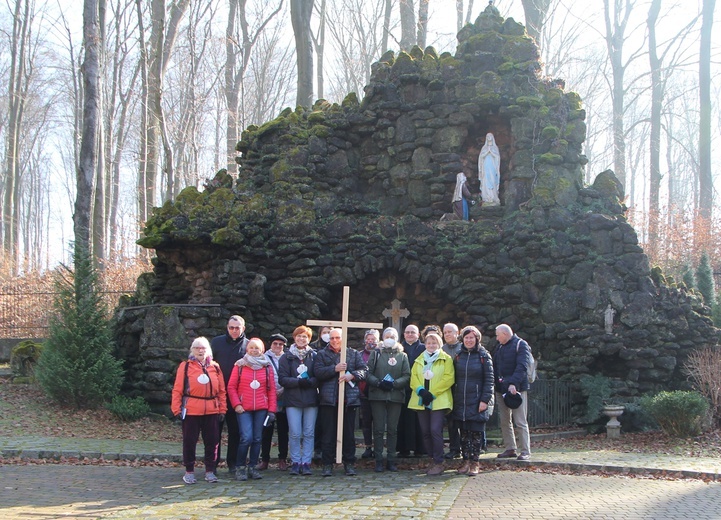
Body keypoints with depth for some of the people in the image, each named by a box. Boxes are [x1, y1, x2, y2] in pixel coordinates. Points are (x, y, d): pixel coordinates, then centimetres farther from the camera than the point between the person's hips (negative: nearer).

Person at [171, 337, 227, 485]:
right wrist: (177, 409, -8)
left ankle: (210, 471, 17)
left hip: (212, 411, 3)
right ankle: (189, 471, 15)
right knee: (189, 441, 4)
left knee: (212, 441, 6)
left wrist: (222, 409, 4)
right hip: (191, 411, -3)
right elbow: (177, 389, -3)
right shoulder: (185, 366, 0)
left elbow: (221, 390, 9)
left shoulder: (215, 367, 9)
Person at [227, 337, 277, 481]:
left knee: (257, 438, 4)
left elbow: (271, 390, 8)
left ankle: (253, 467, 14)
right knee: (246, 438, -12)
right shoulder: (240, 365, 4)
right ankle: (240, 468, 0)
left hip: (261, 409, 2)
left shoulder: (267, 367, 9)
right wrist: (236, 404, -8)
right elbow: (231, 387, 3)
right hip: (244, 409, -2)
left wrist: (272, 409, 2)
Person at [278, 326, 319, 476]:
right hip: (293, 400, -1)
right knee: (295, 434, -1)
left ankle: (306, 463, 8)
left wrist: (310, 382, -17)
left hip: (311, 400, 1)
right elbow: (283, 379, -2)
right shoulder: (287, 357, 5)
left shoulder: (314, 356, 5)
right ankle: (295, 463, 9)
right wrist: (298, 382, -15)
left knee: (309, 433, 2)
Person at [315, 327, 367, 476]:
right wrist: (335, 369, -14)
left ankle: (349, 463, 13)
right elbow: (318, 372, -3)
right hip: (329, 399, -1)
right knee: (329, 433, 0)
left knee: (349, 433, 4)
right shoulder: (322, 354, 11)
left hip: (350, 398, 1)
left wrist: (352, 375, -13)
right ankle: (327, 464, 6)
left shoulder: (354, 354, 14)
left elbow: (363, 370, 4)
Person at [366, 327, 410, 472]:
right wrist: (378, 383, -14)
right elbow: (368, 373, 1)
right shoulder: (376, 354, 7)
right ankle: (379, 460, 5)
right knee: (378, 429, -1)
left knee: (393, 429, 5)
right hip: (377, 395, -1)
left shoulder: (402, 356, 10)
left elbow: (407, 376, 2)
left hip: (396, 396, 1)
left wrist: (394, 384, -12)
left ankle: (391, 460, 11)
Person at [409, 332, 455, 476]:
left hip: (439, 401, -5)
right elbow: (413, 377, 8)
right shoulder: (419, 360, 18)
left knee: (435, 430, -13)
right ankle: (433, 459, 16)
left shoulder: (446, 359, 4)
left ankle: (439, 463, -6)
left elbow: (448, 378, -7)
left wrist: (432, 393, -13)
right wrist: (420, 390, -12)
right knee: (425, 431, 5)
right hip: (421, 401, 5)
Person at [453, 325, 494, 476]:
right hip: (461, 402, 4)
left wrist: (485, 400, -12)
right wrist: (453, 399, 7)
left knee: (476, 432, -3)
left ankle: (474, 463, 4)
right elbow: (454, 378, 13)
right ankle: (466, 462, 12)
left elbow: (489, 379, -5)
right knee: (464, 433, 6)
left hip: (477, 401, -4)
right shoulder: (459, 356, 11)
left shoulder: (484, 355, -1)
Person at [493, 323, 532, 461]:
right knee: (504, 421, 9)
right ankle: (510, 449, 17)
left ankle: (525, 451, -2)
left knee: (520, 422, -5)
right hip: (501, 389, 7)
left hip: (517, 388, -7)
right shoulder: (499, 347, 17)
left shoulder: (521, 345, -5)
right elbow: (494, 366, 16)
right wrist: (495, 385, 4)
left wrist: (513, 383, -28)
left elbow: (522, 367, -17)